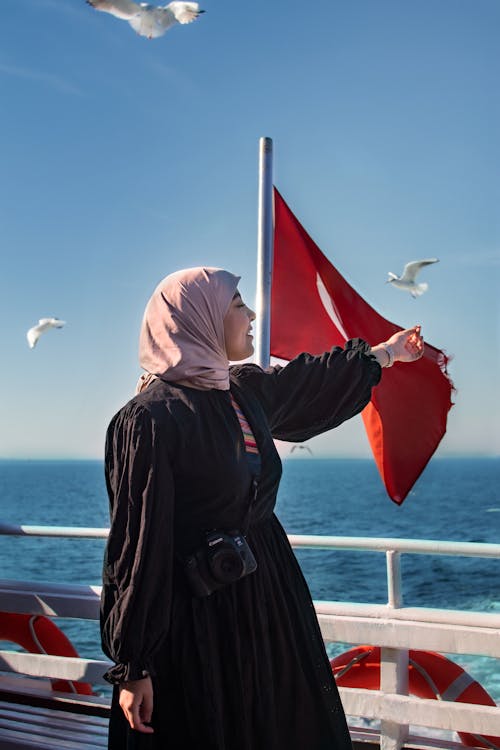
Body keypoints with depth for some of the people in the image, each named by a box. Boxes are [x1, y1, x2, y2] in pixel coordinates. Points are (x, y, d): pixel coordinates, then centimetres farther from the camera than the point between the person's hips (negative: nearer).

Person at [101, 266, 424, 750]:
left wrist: (387, 351, 37)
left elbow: (313, 380, 23)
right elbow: (140, 543, -20)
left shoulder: (247, 389, 3)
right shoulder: (152, 417, -20)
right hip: (200, 617, -8)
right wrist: (133, 668, -17)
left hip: (267, 595, 8)